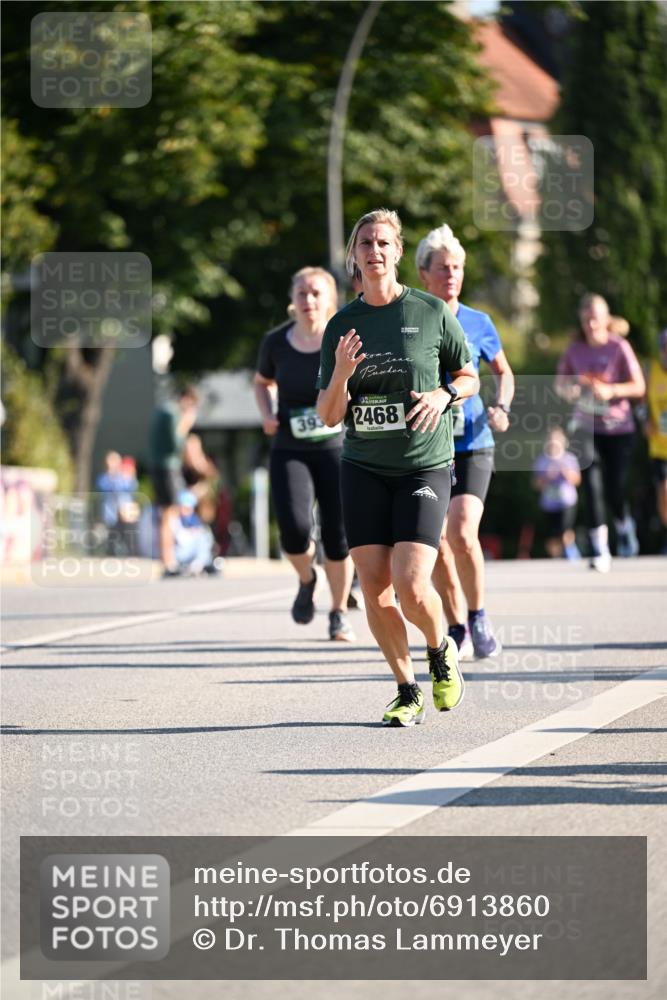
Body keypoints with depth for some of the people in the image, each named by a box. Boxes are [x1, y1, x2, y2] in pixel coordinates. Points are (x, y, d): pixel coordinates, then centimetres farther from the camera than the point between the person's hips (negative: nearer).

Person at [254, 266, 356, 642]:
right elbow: (263, 382, 19)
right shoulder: (276, 342, 0)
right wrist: (267, 415, 1)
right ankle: (307, 579, 15)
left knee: (338, 537, -3)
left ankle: (339, 614, 20)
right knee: (294, 527, -19)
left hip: (338, 449, -1)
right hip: (290, 452, 1)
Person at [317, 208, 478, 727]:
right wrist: (341, 375, -16)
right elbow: (329, 416, 4)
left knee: (411, 588, -14)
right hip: (363, 469, 3)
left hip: (424, 468, -3)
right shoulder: (342, 325, 4)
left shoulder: (433, 311, -2)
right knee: (375, 589, -2)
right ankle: (408, 691, 16)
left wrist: (443, 394, -11)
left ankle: (441, 651, 18)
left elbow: (469, 376, 11)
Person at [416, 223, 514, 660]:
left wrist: (502, 409, 1)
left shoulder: (478, 324, 3)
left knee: (462, 534, -17)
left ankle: (478, 616, 4)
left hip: (472, 446, -1)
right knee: (437, 546, -1)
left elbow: (504, 372, 18)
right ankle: (458, 630, 15)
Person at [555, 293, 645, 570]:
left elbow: (638, 387, -7)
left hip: (618, 426, -2)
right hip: (586, 425, 2)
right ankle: (599, 549, -10)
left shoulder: (619, 347, -7)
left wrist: (610, 390, -23)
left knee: (614, 491, -2)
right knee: (591, 484, -14)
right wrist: (568, 390, -10)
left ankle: (624, 526, 33)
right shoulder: (575, 348, 2)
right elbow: (560, 382, 13)